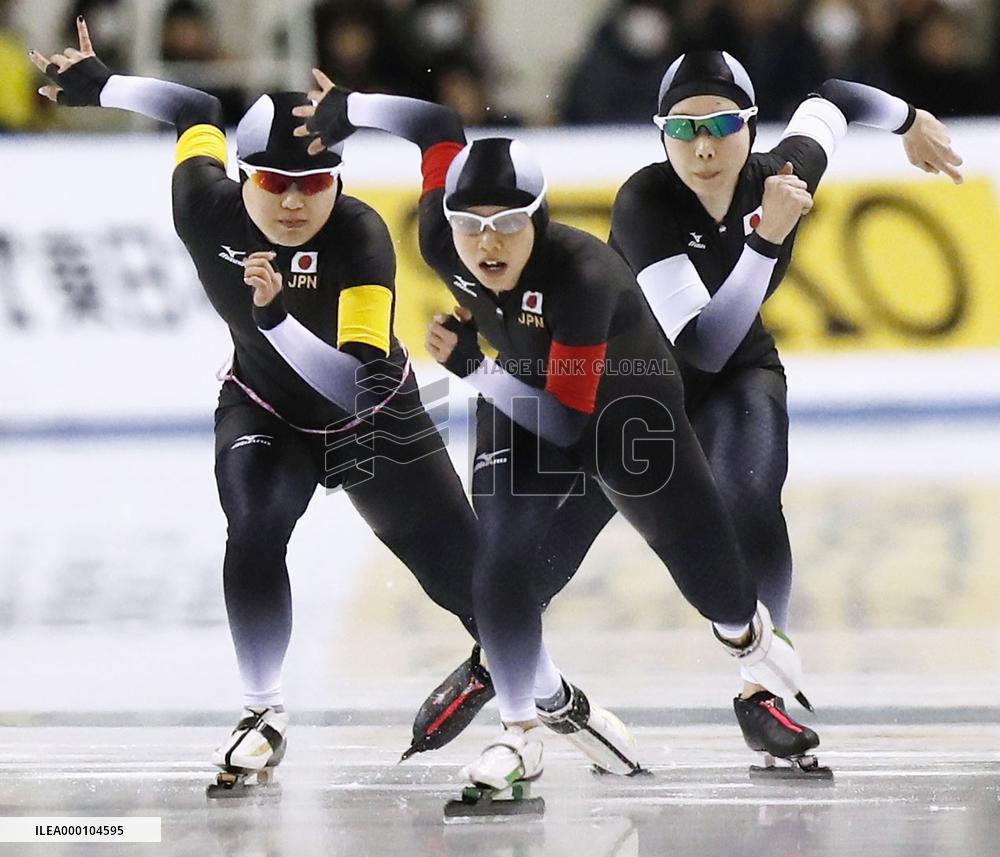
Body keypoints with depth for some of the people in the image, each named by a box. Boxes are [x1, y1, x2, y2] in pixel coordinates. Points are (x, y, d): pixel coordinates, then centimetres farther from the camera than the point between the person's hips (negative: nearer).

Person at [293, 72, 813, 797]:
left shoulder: (582, 275, -40)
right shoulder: (443, 247, -24)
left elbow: (567, 419, -37)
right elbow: (439, 126, -6)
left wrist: (472, 367, -36)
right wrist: (342, 110, 6)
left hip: (629, 405, -4)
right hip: (521, 404, 4)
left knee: (694, 542, 7)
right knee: (500, 560, -14)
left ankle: (744, 631, 45)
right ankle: (526, 728, 2)